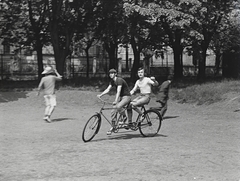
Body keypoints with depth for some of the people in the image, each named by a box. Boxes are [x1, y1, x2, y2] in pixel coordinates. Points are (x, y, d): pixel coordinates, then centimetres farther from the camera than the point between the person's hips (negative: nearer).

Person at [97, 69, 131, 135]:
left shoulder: (119, 80, -21)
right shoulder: (112, 81, 6)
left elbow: (118, 91, -32)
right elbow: (108, 89, -1)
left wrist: (116, 101, -42)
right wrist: (100, 95, -17)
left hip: (126, 96, -9)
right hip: (120, 97, 9)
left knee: (118, 106, -34)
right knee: (113, 111, 0)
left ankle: (124, 117, -7)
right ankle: (113, 127, 10)